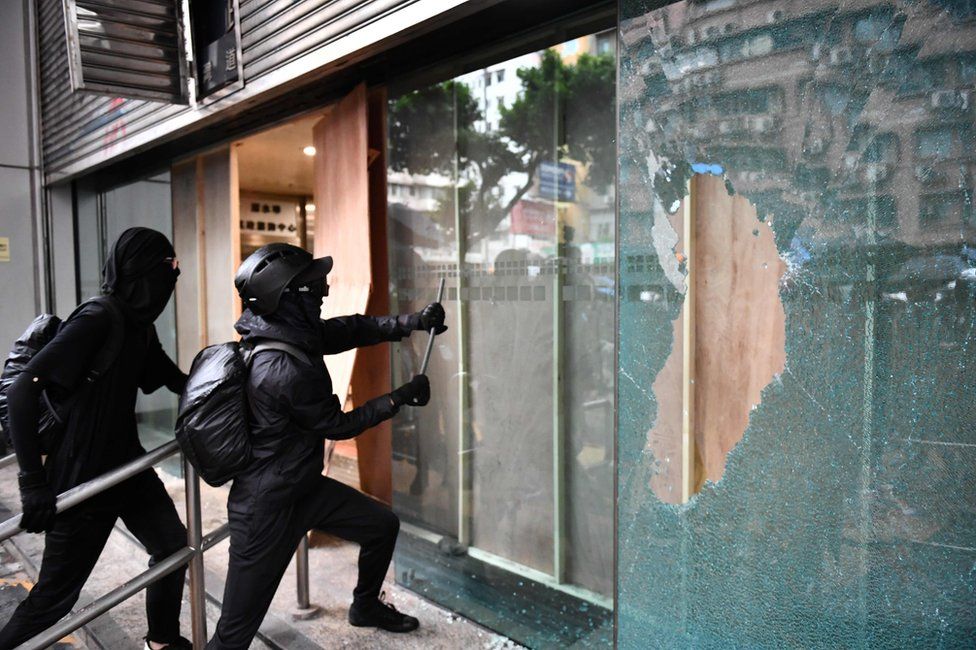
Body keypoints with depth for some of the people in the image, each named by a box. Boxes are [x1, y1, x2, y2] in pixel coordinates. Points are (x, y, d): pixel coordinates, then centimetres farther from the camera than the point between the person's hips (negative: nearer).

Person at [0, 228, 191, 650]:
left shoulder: (139, 326, 4)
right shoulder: (97, 320, -22)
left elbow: (177, 381, 19)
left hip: (127, 463, 9)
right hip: (82, 478, -8)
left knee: (172, 544, 14)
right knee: (55, 595, 3)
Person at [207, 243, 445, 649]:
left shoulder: (289, 332, -5)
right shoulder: (286, 370, -31)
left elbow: (350, 330, 3)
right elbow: (337, 425, -17)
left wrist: (412, 322, -9)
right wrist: (399, 398, -7)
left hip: (304, 486, 9)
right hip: (266, 508, -9)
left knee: (383, 525, 19)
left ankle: (366, 606, 43)